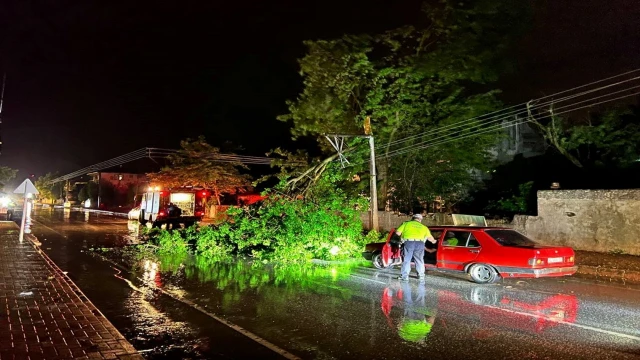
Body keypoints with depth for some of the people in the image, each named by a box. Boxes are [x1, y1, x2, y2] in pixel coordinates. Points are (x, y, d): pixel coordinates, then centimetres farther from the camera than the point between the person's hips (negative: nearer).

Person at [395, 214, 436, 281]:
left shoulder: (406, 224, 15)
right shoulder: (423, 227, 22)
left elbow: (398, 232, 8)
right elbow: (429, 237, 20)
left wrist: (402, 234, 30)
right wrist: (433, 241, 42)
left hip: (409, 242, -2)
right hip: (420, 243, 2)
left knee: (406, 260, 6)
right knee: (419, 260, 16)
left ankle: (405, 276, 6)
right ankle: (421, 276, 22)